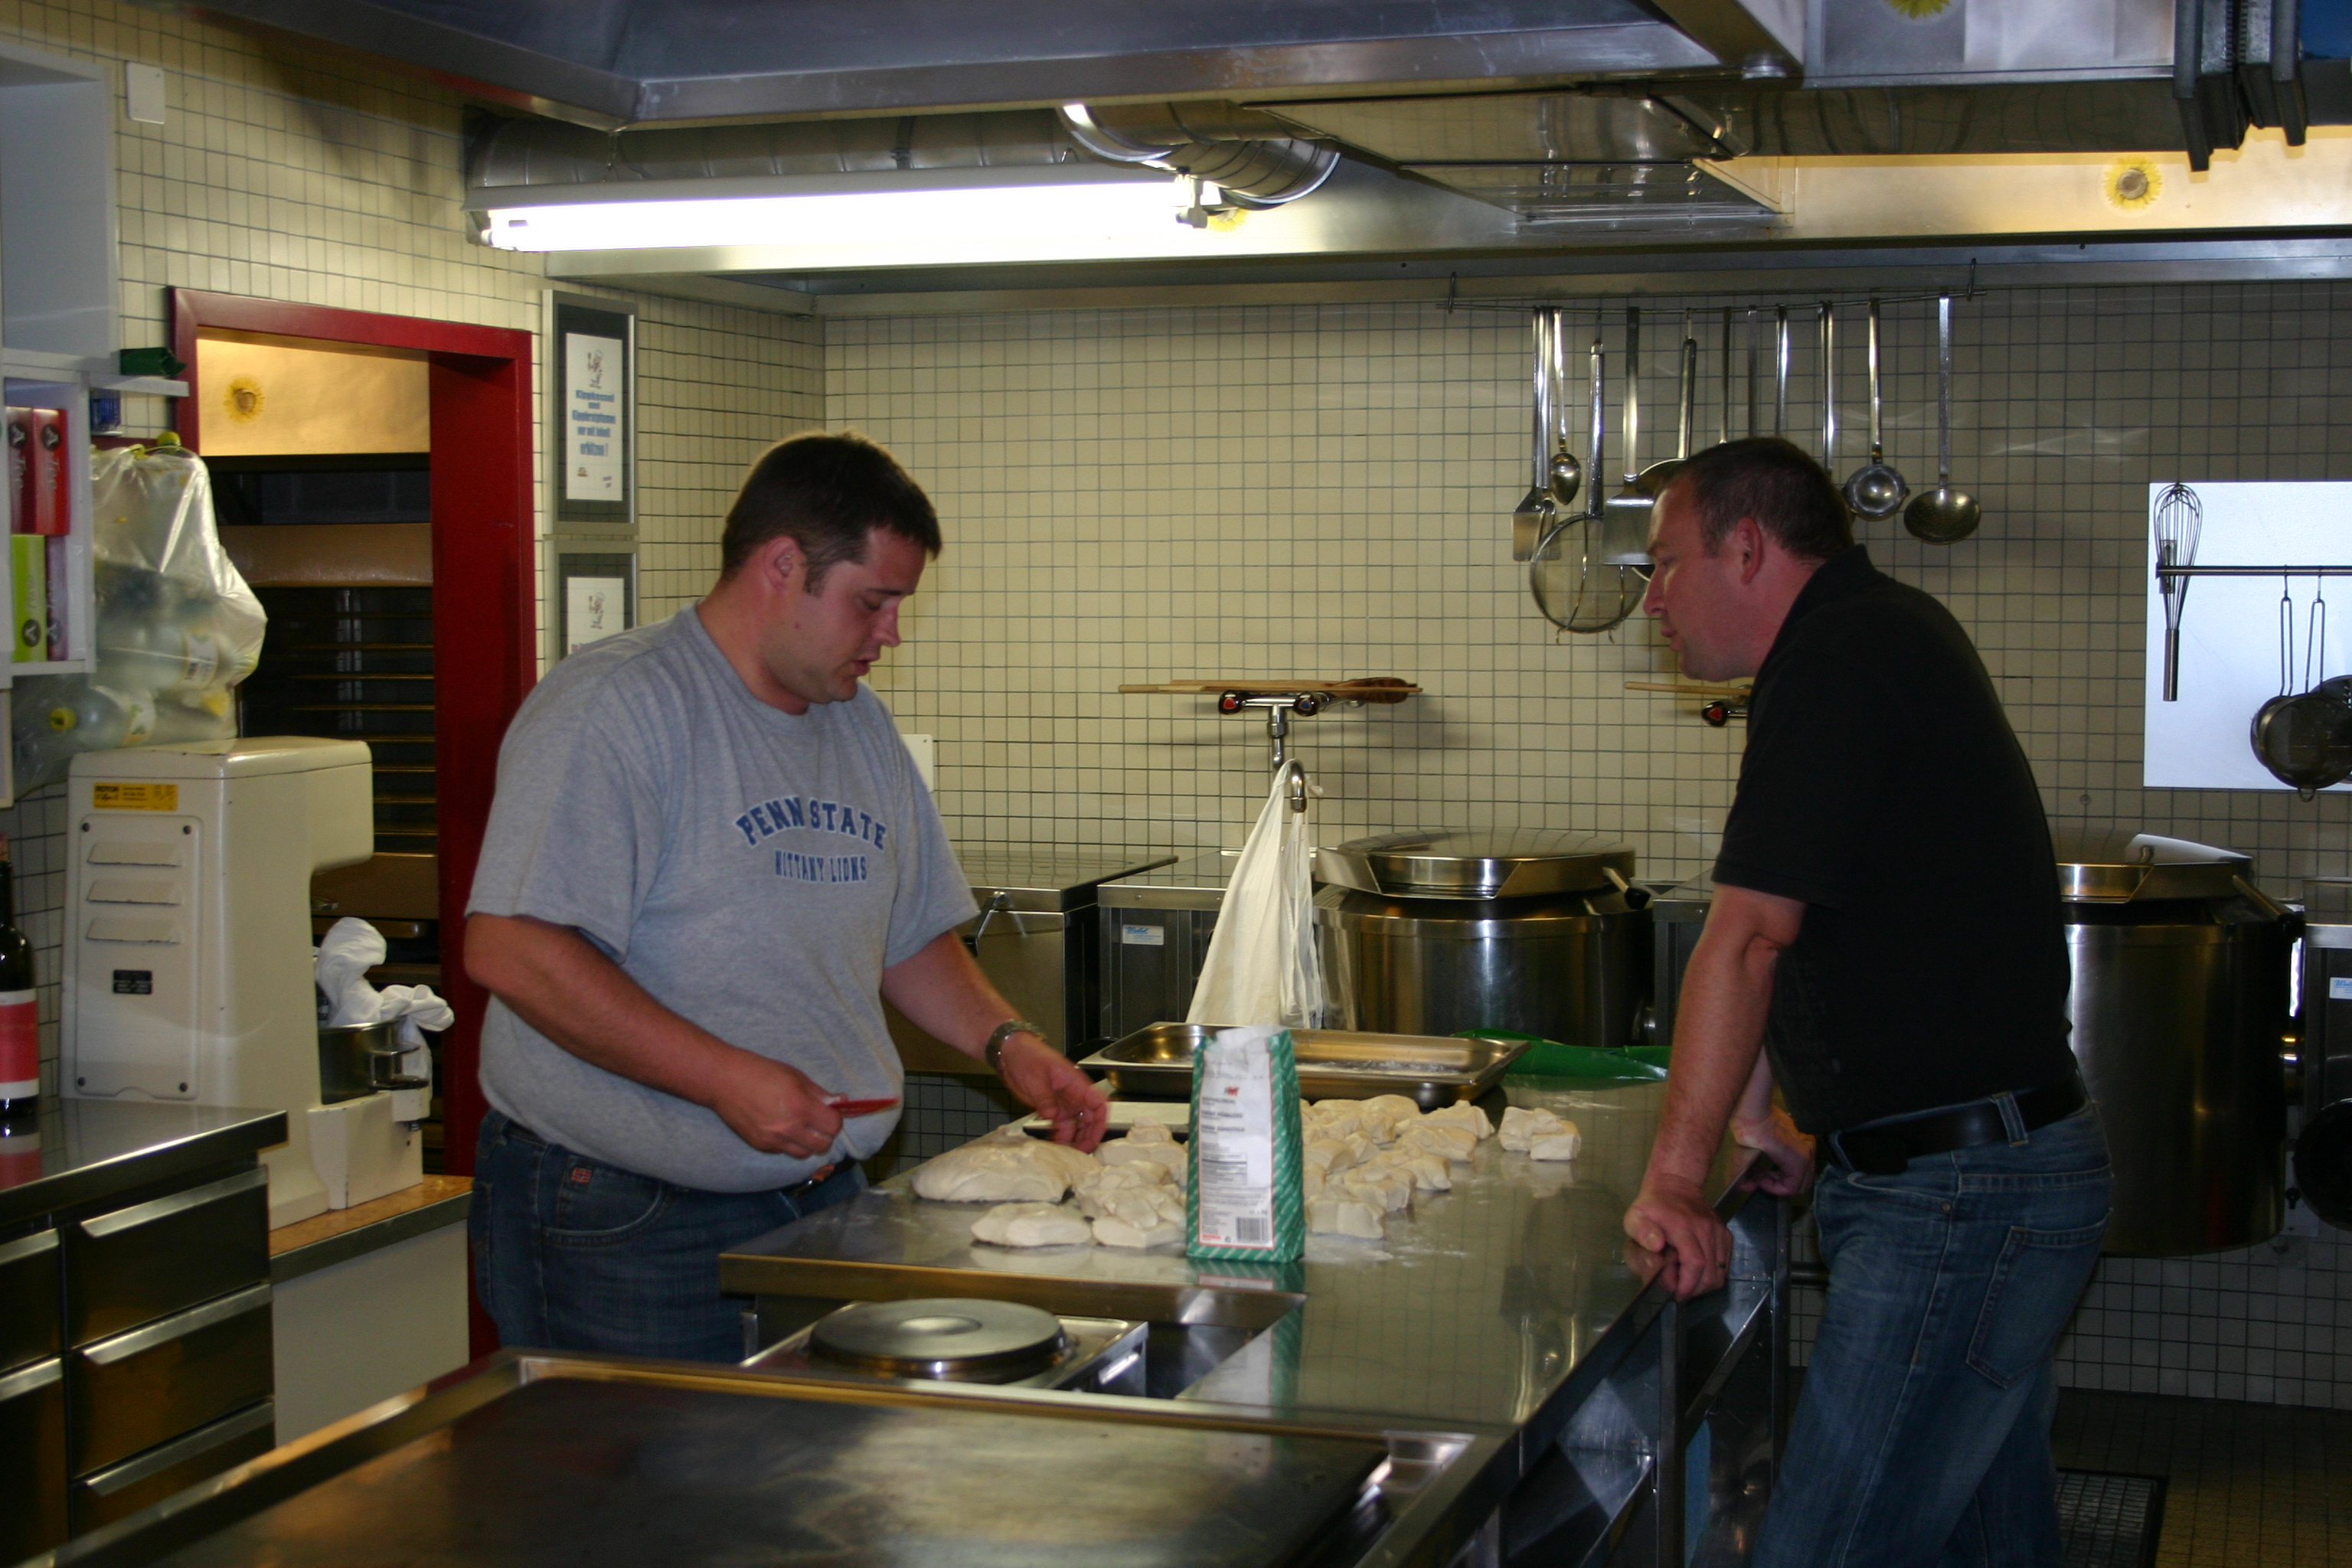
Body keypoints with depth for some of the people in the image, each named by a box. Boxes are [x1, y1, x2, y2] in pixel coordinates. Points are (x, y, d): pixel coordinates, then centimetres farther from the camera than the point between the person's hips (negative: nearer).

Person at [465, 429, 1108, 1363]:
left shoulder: (862, 728, 14)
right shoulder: (610, 708, -13)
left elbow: (911, 934, 24)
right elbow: (511, 950, -21)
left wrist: (1005, 1042, 6)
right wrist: (728, 1079, -22)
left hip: (824, 1202, 7)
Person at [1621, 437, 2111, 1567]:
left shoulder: (1840, 659, -16)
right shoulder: (1888, 634, 16)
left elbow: (1747, 938, -18)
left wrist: (1674, 1177, -15)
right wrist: (1762, 1110, 24)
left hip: (1956, 1197, -11)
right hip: (2004, 1174, 11)